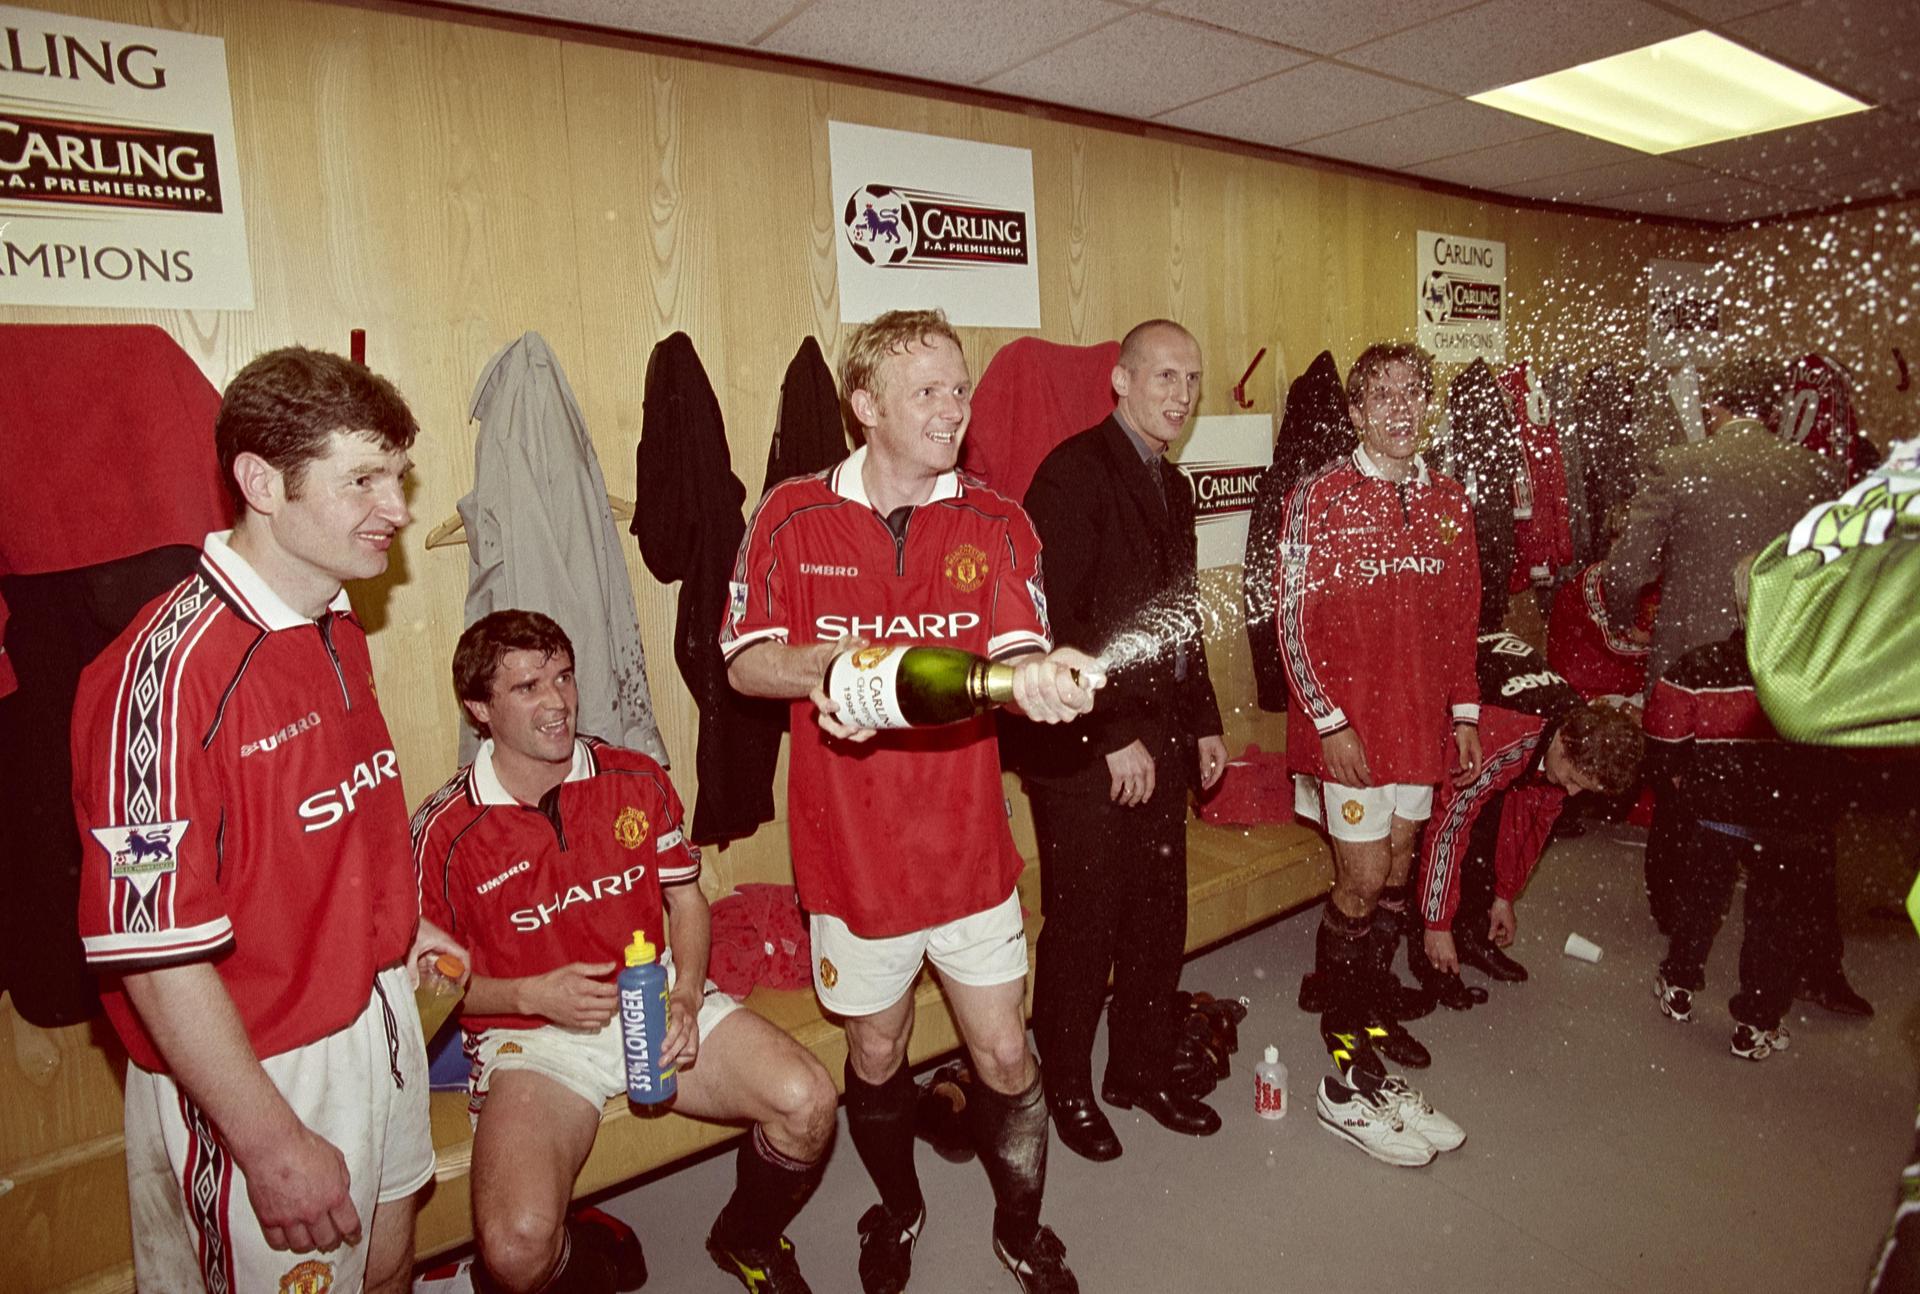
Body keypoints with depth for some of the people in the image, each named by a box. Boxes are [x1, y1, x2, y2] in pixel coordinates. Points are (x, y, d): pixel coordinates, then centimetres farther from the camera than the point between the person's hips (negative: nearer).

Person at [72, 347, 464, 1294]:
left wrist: (390, 924, 9)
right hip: (256, 1075, -7)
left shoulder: (338, 632, 2)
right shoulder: (173, 664, -25)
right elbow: (151, 946, -24)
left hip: (376, 1017, 8)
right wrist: (273, 1145, -20)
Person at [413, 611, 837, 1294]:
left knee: (807, 1101, -18)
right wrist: (532, 995, -15)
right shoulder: (445, 830, -9)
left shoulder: (638, 781, 1)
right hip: (531, 1036, -2)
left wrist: (685, 995, -8)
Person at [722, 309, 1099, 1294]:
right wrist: (832, 664, -25)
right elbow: (745, 661, -5)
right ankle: (897, 1211, 49)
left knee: (1004, 1058, 9)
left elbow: (1016, 655, -15)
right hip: (851, 847, 0)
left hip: (967, 845, 1)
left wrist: (1040, 677, -39)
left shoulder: (996, 526, -2)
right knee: (875, 1056, 19)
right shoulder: (792, 517, -5)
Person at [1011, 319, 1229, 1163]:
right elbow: (1054, 625, -19)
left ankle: (1143, 1071, 35)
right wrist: (1114, 738, -17)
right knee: (1083, 929, 5)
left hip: (1157, 744, 8)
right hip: (1083, 753, -8)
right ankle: (1068, 1088, 27)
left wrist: (1204, 723, 16)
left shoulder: (1171, 484, 15)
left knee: (1159, 920, 15)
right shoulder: (1073, 474, -12)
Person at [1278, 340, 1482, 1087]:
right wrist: (1330, 721, -15)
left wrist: (1465, 713, 9)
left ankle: (1375, 1004, 34)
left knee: (1396, 877, 15)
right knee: (1362, 882, 1)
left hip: (1421, 722, 5)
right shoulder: (1321, 497, -9)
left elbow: (1461, 619, 13)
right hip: (1349, 727, -5)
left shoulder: (1448, 502, 7)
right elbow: (1295, 623, -11)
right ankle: (1341, 1020, 23)